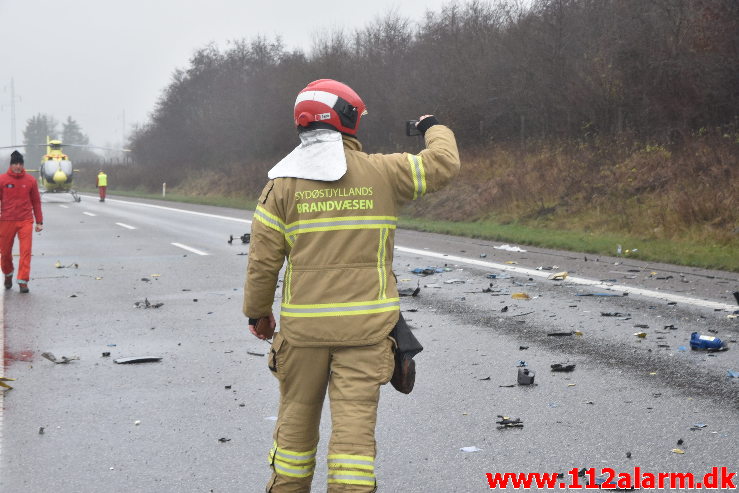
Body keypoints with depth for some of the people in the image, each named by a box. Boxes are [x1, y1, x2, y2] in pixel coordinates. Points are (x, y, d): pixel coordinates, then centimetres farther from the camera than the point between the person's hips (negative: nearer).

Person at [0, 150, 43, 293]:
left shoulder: (30, 180, 3)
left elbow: (36, 201, 8)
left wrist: (39, 222, 8)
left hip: (25, 221, 0)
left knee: (26, 251, -9)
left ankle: (23, 281, -7)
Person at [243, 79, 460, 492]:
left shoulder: (284, 182, -1)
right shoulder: (380, 172, -4)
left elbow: (263, 260, -1)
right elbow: (444, 164, 5)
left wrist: (257, 310, 14)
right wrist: (435, 129, 25)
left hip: (304, 323, 2)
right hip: (365, 325, -1)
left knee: (297, 414, 17)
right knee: (355, 420, -1)